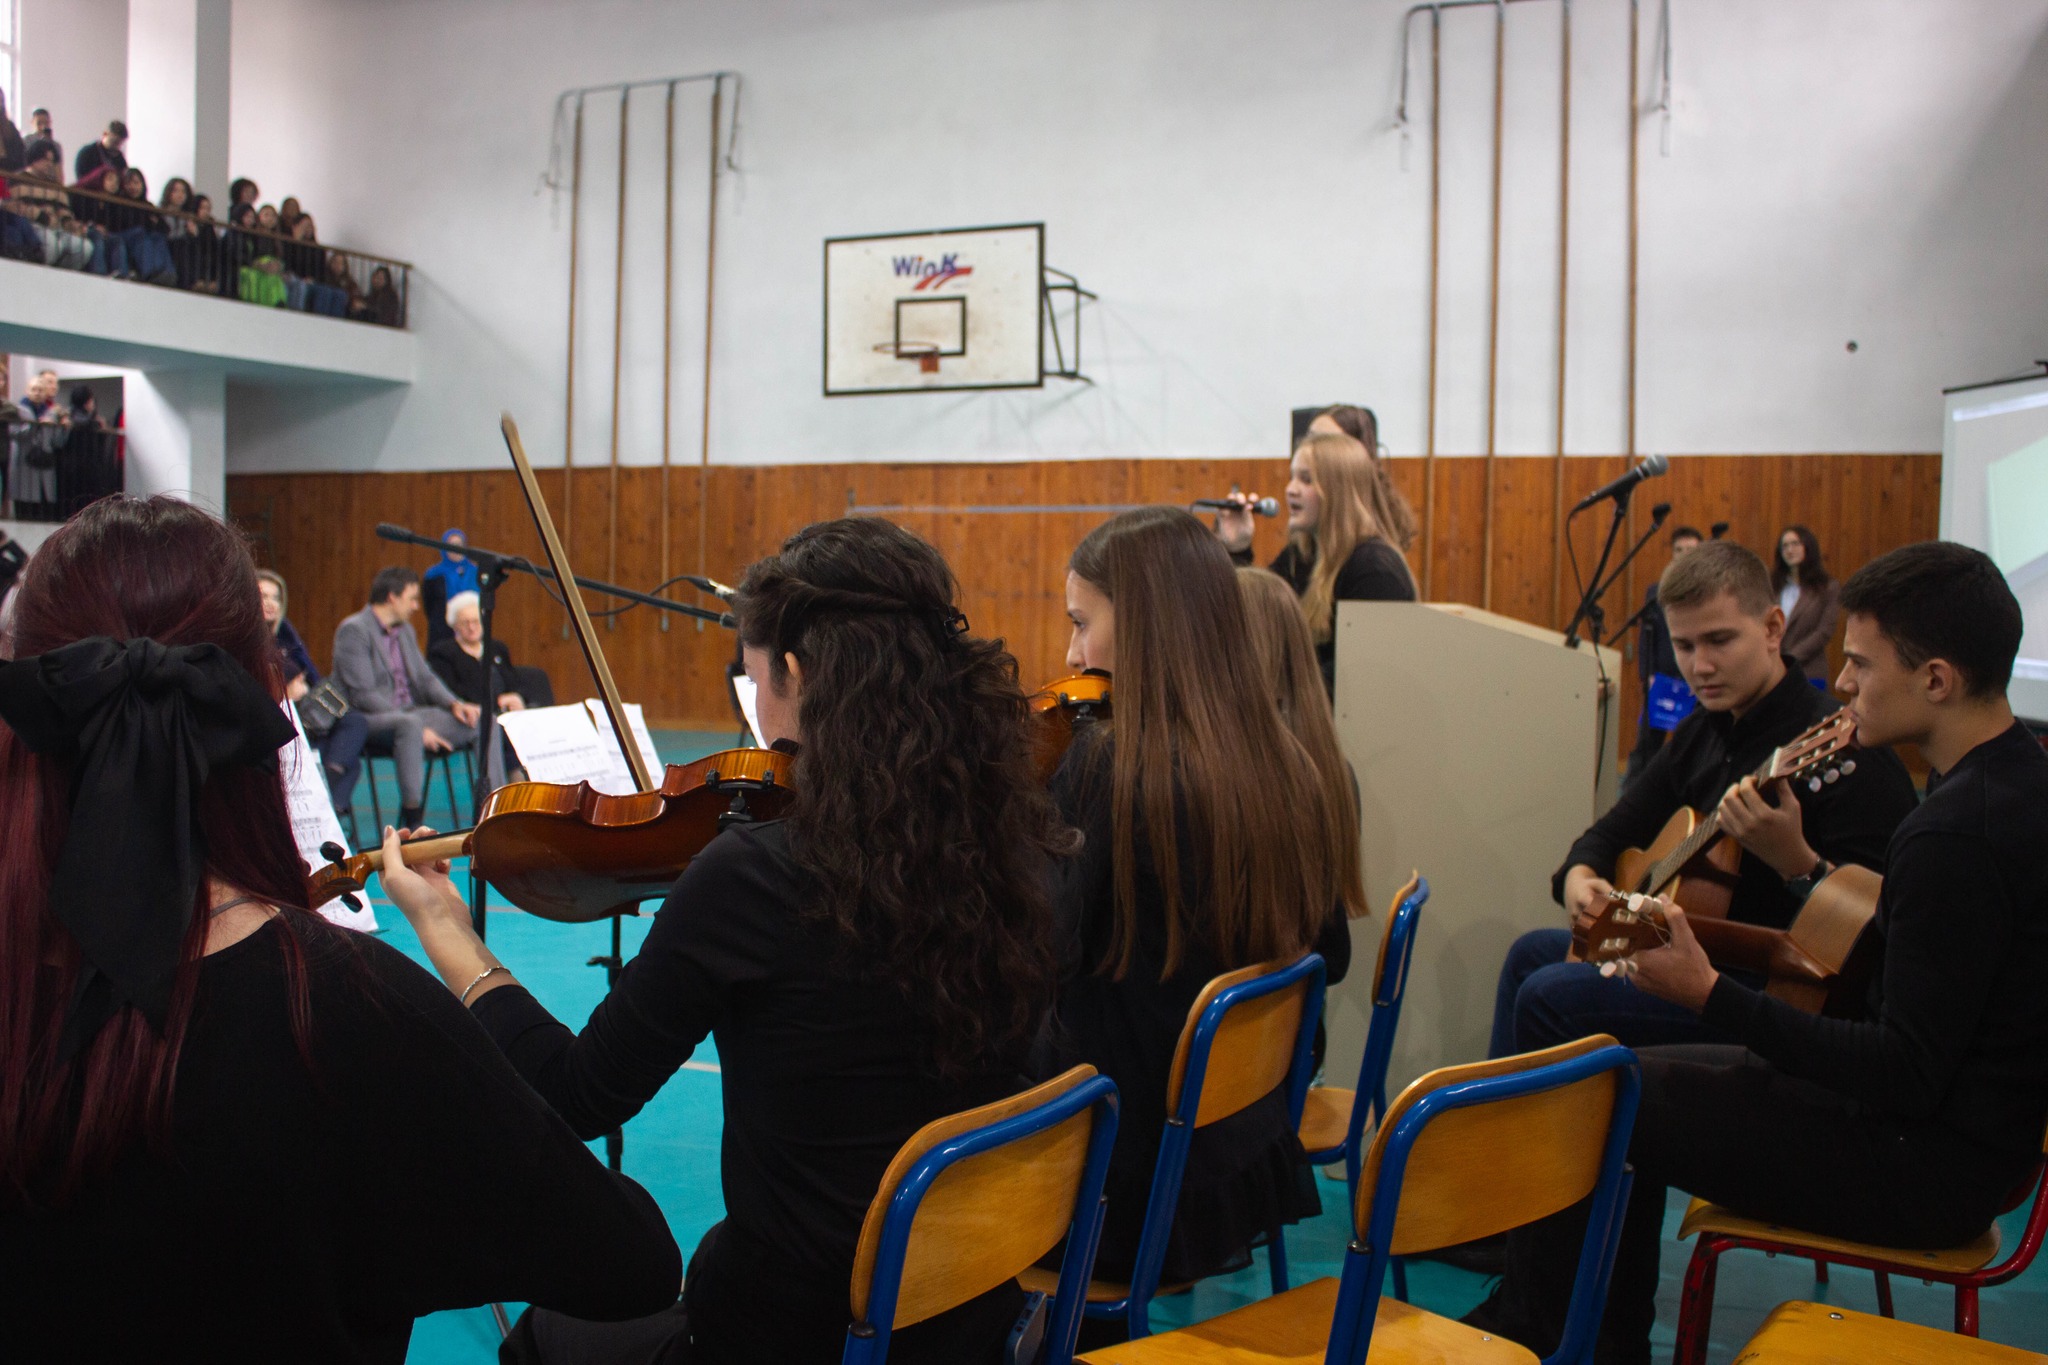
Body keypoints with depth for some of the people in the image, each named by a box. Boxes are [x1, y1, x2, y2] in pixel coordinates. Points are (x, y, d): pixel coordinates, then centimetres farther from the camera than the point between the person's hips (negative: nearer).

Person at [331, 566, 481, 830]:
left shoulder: (405, 631, 17)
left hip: (408, 713, 8)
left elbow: (425, 678, 17)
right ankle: (412, 818, -39)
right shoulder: (354, 630, -9)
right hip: (367, 720, -8)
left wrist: (454, 704, -5)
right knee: (410, 725, -41)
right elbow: (363, 695, -17)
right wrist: (419, 728, -24)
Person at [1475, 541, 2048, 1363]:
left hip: (1933, 1162, -10)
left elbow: (1906, 1076, -26)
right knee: (1637, 1079, 16)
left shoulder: (1957, 835, -27)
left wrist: (1711, 996, -23)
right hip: (1967, 1116, 10)